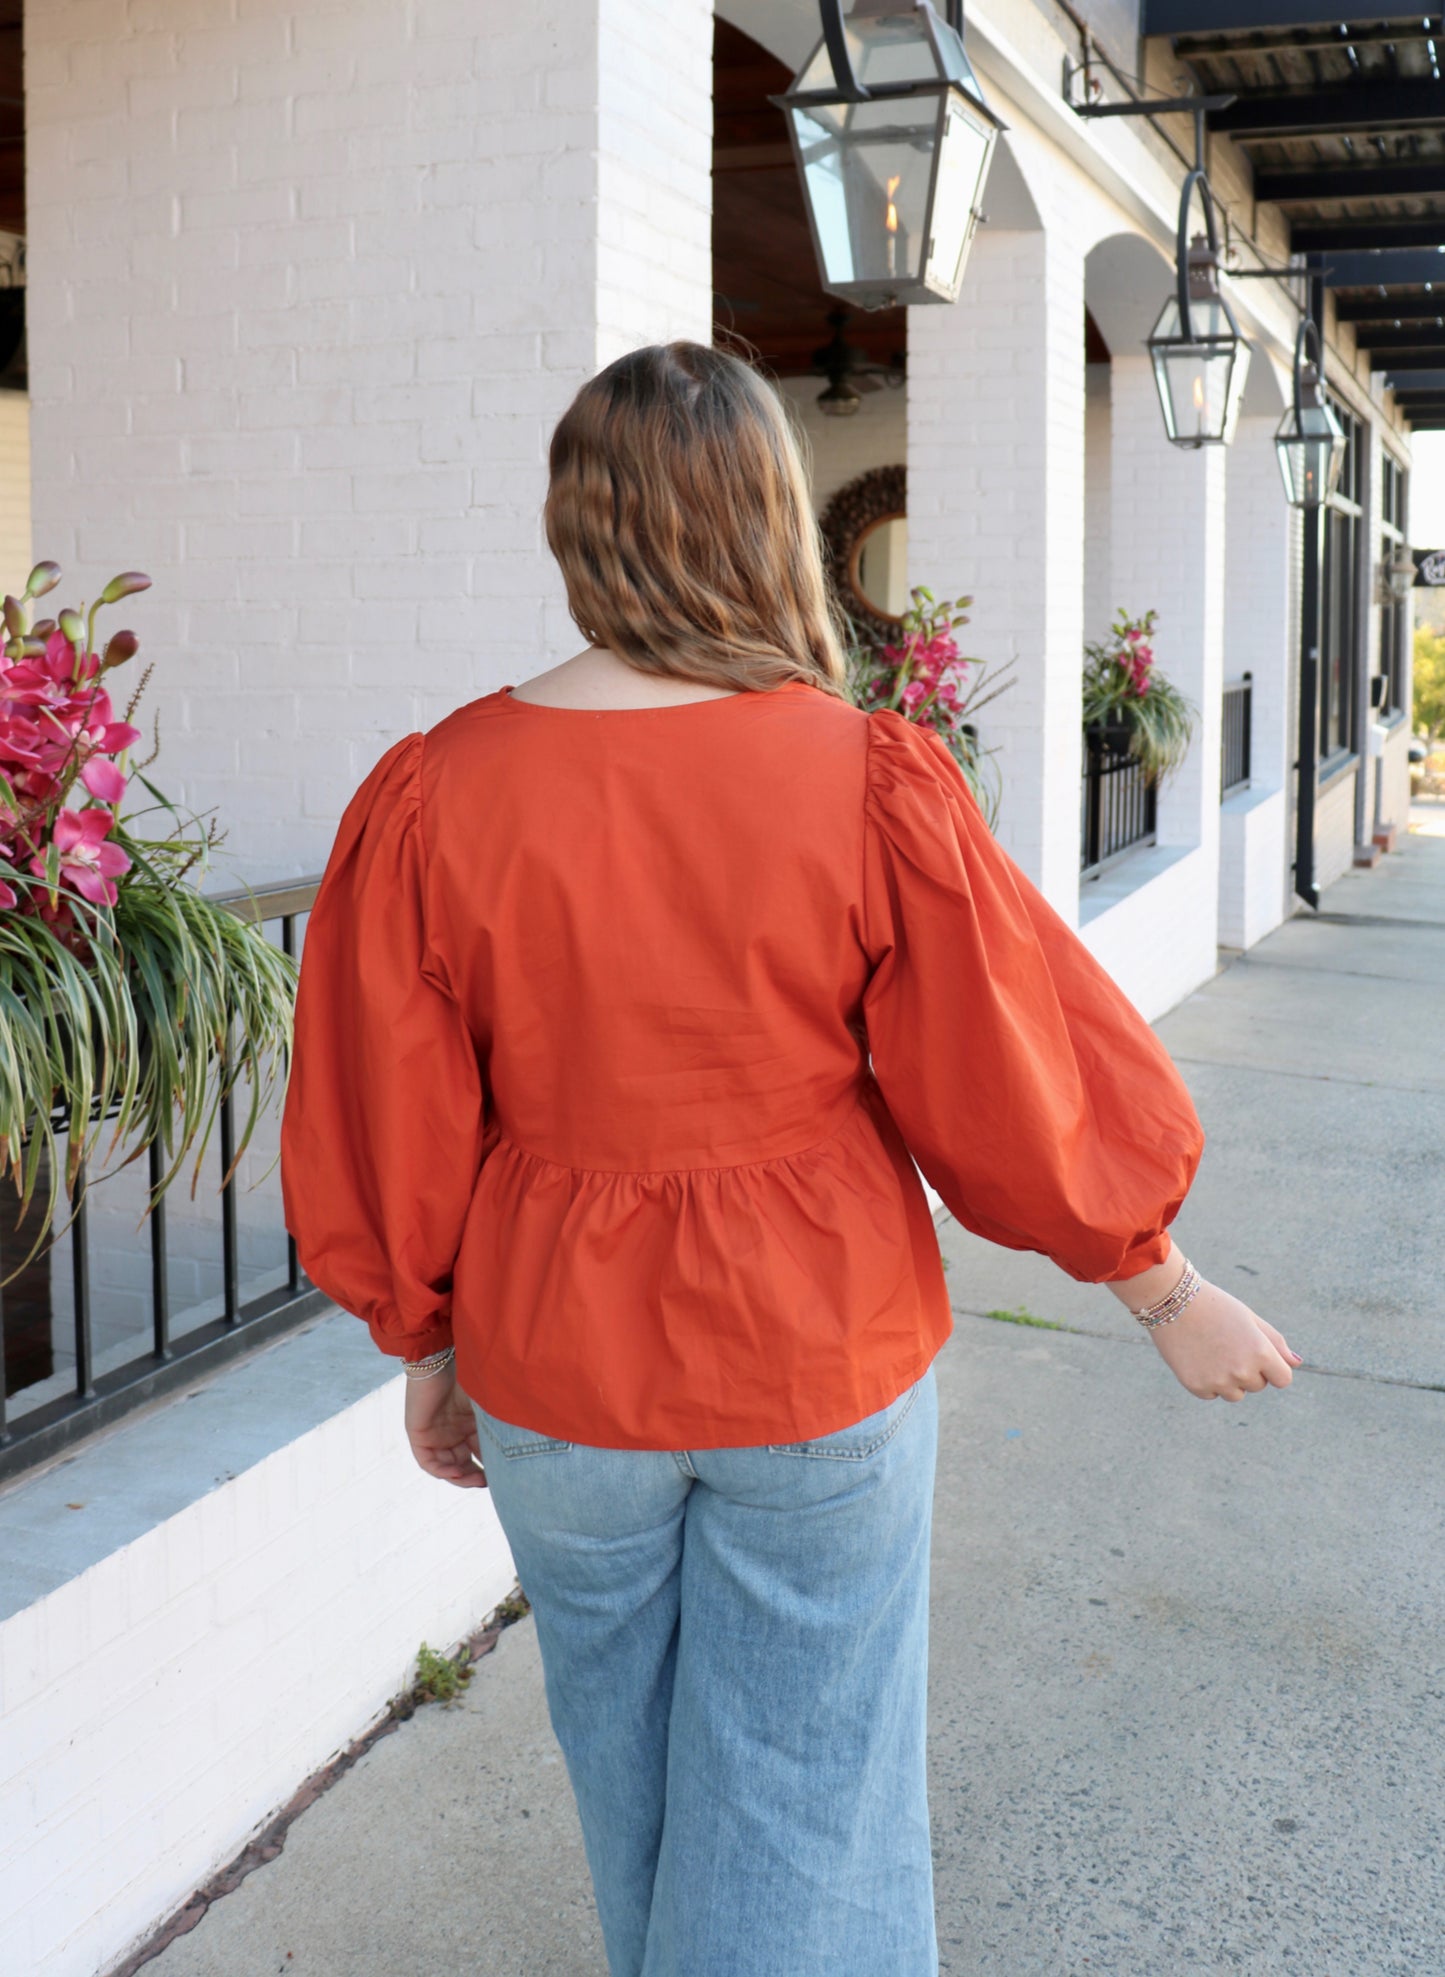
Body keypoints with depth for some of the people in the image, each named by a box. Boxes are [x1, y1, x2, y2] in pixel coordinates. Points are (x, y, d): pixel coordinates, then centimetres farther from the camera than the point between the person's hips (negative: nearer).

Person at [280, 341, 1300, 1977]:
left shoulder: (430, 800, -14)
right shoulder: (874, 787, -18)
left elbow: (388, 1138, -6)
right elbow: (1018, 1088, -10)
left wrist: (426, 1355, 11)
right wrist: (1171, 1300, 6)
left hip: (559, 1368, 2)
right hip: (822, 1364, -2)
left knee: (628, 1757, 27)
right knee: (797, 1797, 16)